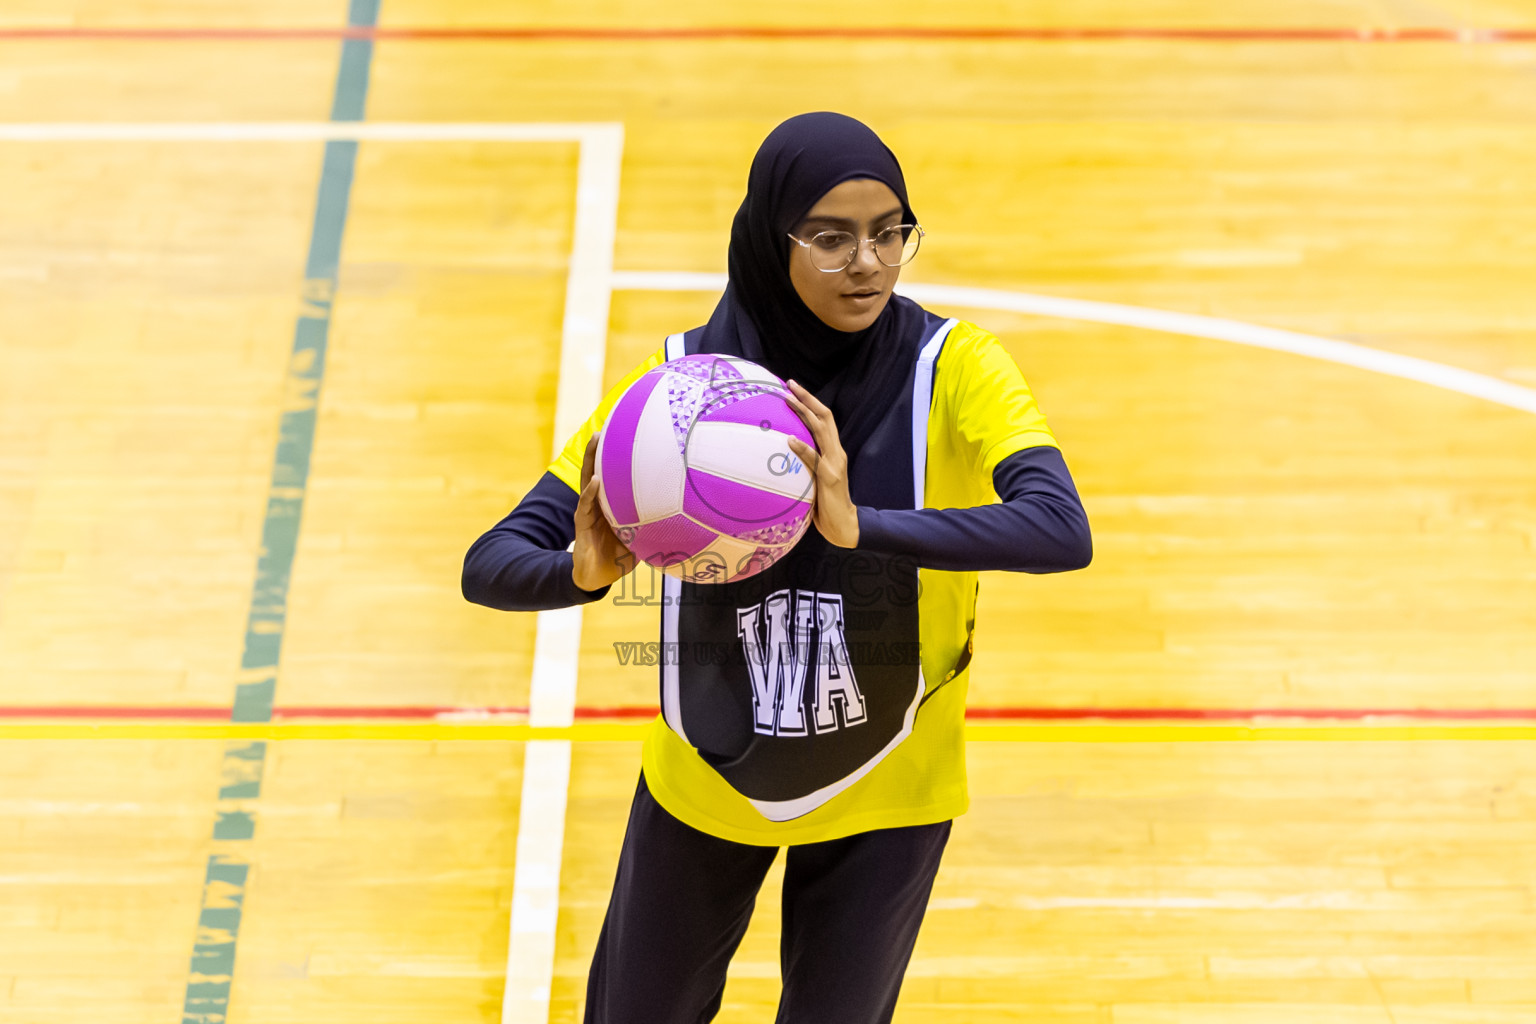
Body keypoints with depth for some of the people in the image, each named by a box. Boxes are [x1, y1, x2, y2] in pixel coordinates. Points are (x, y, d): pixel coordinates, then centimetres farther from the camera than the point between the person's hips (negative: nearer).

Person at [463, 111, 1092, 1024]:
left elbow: (1061, 530, -36)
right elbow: (490, 566, -16)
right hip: (702, 778, 2)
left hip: (882, 790, -1)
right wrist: (584, 571, -39)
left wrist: (859, 525, -49)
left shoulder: (953, 368, -19)